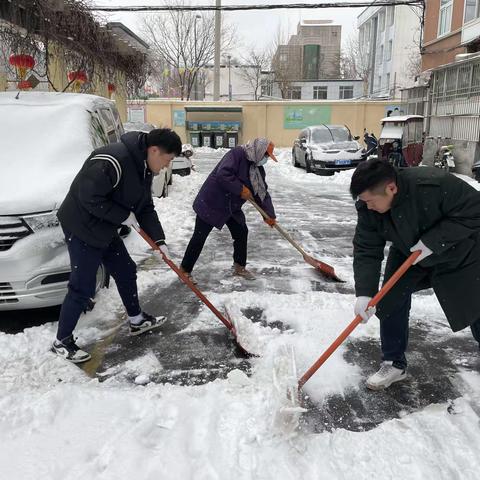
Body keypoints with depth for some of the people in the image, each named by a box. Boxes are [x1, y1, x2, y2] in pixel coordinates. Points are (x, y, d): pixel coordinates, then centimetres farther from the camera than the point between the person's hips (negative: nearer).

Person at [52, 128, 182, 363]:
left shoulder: (144, 169, 4)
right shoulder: (113, 160, -28)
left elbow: (146, 208, 8)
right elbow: (90, 198, -28)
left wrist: (159, 240, -1)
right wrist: (123, 216, -20)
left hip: (105, 229, 10)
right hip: (82, 228, -9)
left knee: (126, 271, 17)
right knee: (83, 287, -3)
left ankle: (136, 321, 36)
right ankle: (61, 341, 14)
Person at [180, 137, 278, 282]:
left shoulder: (258, 169, 6)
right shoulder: (237, 153, -20)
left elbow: (263, 193, 8)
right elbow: (222, 175, -32)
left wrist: (269, 214, 1)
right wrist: (240, 189, -25)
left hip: (232, 207, 8)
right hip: (211, 202, -8)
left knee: (241, 233, 8)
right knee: (199, 237, -3)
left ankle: (239, 267, 26)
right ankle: (185, 270, 9)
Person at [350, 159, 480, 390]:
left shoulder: (435, 185, -38)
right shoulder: (369, 208, -22)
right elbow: (366, 251, -19)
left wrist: (432, 241, -36)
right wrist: (364, 293, -31)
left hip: (458, 256, -4)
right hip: (407, 256, 4)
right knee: (390, 302, -5)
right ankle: (394, 363, 13)